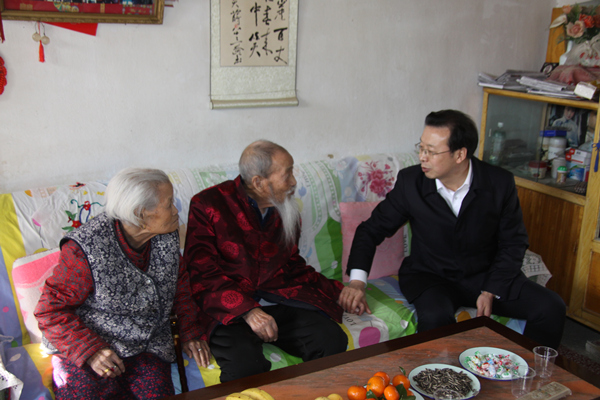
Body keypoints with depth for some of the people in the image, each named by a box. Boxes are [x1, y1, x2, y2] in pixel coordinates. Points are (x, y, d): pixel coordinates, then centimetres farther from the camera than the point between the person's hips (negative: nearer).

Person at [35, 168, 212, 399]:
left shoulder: (167, 237, -2)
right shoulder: (86, 250, -18)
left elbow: (181, 283, 14)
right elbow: (51, 310, -11)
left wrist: (191, 330, 4)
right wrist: (89, 350, -21)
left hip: (147, 349, 4)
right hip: (88, 352, -3)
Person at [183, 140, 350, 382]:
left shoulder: (286, 210, 13)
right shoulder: (208, 205, -4)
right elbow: (202, 274, -10)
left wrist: (336, 291, 11)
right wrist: (247, 311, -22)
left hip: (280, 302, 5)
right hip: (229, 308, -5)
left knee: (333, 341, -20)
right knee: (244, 363, -35)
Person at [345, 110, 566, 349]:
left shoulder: (500, 183, -11)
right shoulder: (410, 182, -13)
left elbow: (513, 242, 0)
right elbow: (372, 229, -5)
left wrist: (491, 291, -11)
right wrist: (357, 280, -19)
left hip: (486, 275, 2)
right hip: (429, 276, -2)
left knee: (551, 308, -14)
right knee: (435, 318, -34)